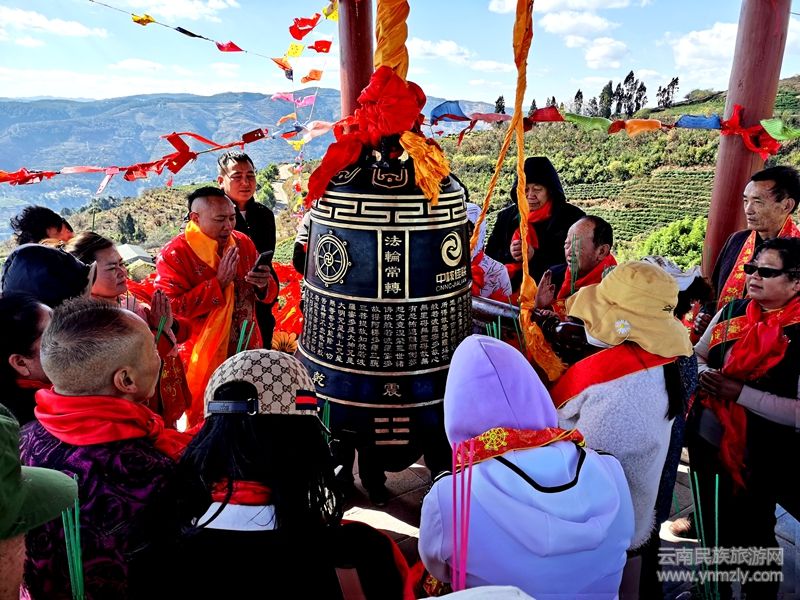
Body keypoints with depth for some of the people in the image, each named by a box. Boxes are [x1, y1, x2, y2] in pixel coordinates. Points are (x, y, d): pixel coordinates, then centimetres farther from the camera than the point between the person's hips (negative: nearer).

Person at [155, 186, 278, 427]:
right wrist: (219, 282, -22)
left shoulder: (243, 243, 3)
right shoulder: (173, 254, -11)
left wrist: (264, 285, -16)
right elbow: (172, 308, -20)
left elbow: (268, 295, 9)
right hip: (202, 361, -4)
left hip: (248, 353, 4)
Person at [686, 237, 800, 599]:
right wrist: (704, 375, -9)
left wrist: (741, 393, -25)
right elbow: (698, 354, 11)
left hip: (758, 459, -5)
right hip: (707, 442, 5)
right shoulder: (731, 312, -1)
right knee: (712, 526, 25)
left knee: (752, 536, 16)